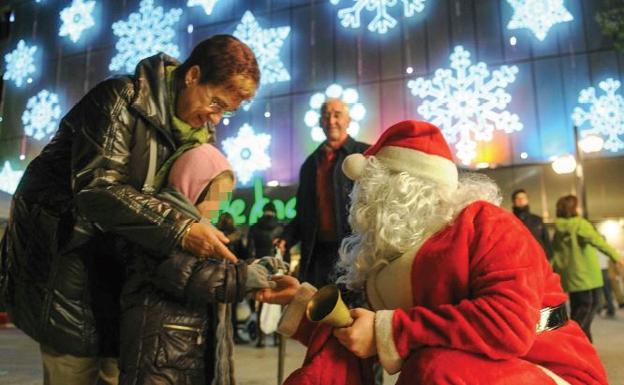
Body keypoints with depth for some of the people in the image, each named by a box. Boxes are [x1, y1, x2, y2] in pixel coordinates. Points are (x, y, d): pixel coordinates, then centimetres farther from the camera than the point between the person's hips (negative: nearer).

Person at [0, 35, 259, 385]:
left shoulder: (199, 132, 3)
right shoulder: (122, 99, -19)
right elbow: (95, 187, -29)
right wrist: (178, 229, -37)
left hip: (123, 255, 6)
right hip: (65, 249, -6)